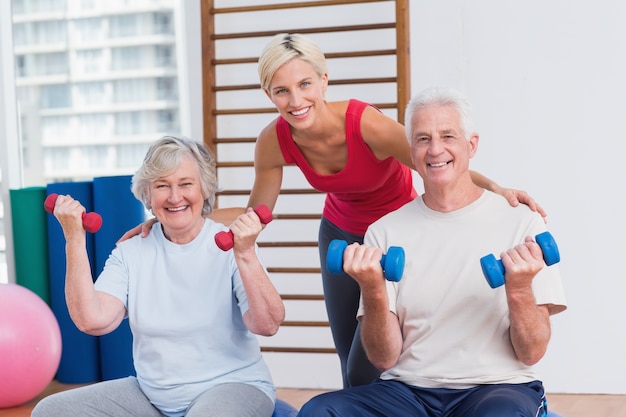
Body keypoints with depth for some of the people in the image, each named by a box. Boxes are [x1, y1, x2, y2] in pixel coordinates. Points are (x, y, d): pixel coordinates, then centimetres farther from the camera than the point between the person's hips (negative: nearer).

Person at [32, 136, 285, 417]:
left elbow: (267, 325, -18)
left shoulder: (228, 245, -6)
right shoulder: (131, 252, 4)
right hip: (150, 393, 5)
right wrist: (75, 241, -13)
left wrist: (245, 255, -31)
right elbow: (92, 320, -10)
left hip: (230, 385, -4)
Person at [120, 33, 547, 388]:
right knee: (349, 358, 7)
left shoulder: (367, 124, -34)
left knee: (366, 368, -9)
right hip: (340, 232, 4)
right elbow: (257, 214, -6)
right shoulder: (274, 141, -20)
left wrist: (496, 189, -47)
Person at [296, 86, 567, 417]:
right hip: (408, 389, 2)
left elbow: (531, 353, 0)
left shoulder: (521, 223, 2)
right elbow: (385, 358, 3)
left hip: (498, 387, -2)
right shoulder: (384, 232, 7)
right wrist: (373, 292, -15)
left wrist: (519, 290, -18)